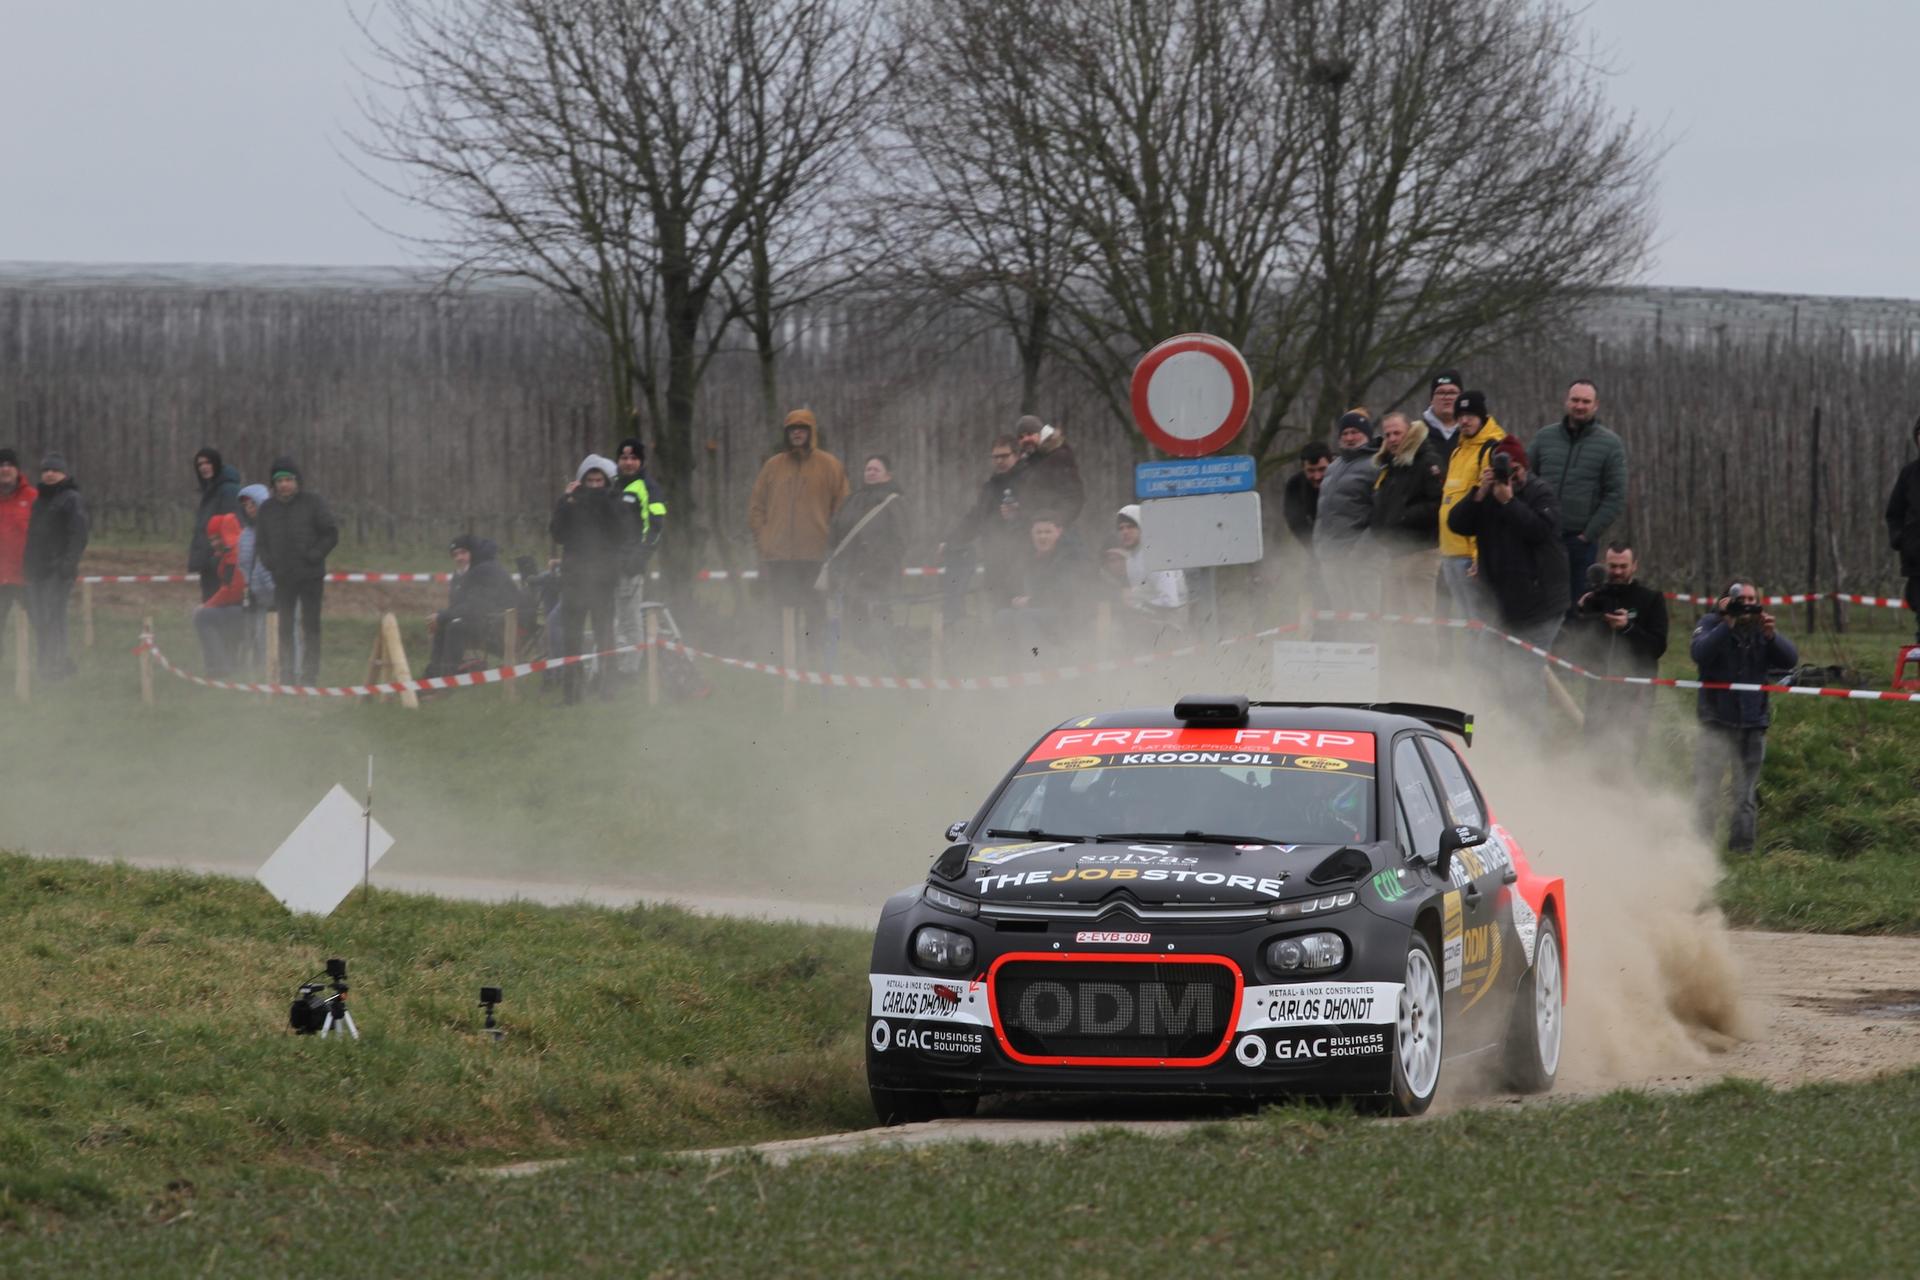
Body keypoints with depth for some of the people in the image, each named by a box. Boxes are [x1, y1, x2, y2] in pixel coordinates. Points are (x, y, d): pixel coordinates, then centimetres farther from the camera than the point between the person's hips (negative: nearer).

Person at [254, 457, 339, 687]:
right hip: (282, 579, 4)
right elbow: (260, 541, 17)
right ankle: (286, 675, 10)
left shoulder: (313, 503, -2)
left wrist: (314, 556, -11)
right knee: (284, 629, 5)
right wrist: (269, 562, 0)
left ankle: (310, 675, 1)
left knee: (311, 627, -2)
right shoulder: (267, 510, 9)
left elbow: (331, 534, -1)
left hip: (310, 576, -4)